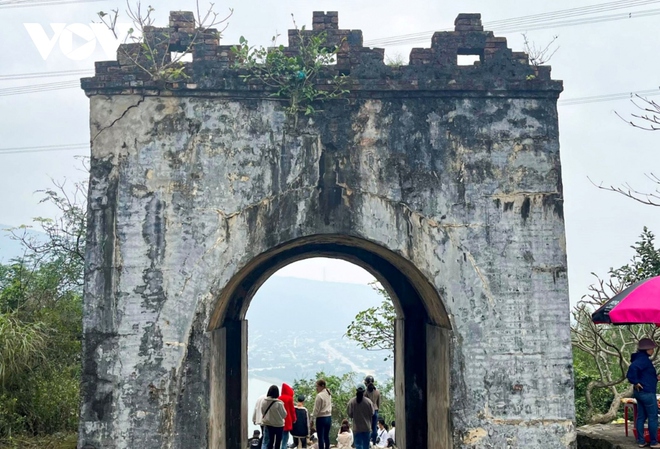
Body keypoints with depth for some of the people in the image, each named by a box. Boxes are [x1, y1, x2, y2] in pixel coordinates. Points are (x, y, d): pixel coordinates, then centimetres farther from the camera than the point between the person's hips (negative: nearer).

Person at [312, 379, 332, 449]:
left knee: (321, 437, -2)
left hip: (321, 418, -7)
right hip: (328, 417, 7)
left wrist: (313, 418, -5)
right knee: (326, 436, 14)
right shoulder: (329, 395, 9)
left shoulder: (319, 395, -15)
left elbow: (316, 409, -13)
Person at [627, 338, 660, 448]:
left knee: (641, 417, 11)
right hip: (647, 392, -10)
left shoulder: (641, 358, 13)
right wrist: (635, 382, -25)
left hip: (640, 392, 10)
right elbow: (632, 368, -35)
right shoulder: (644, 359, -18)